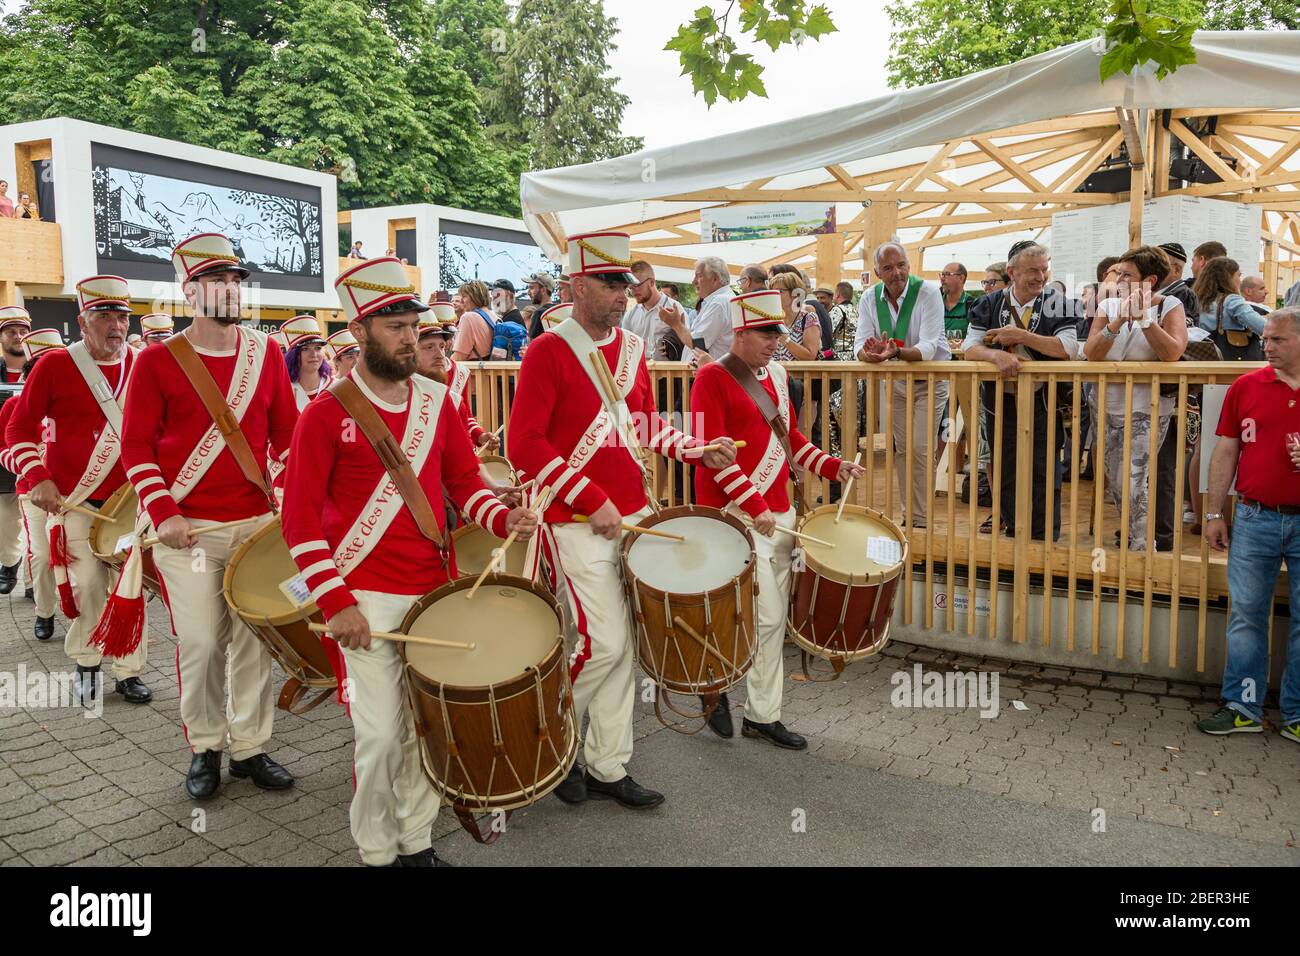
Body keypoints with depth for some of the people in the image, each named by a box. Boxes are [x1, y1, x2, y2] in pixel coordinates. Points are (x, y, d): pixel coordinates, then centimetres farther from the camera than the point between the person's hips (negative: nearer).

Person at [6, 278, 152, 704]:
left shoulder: (142, 364, 2)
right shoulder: (55, 365, -6)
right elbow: (20, 427, -1)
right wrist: (37, 478, -12)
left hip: (129, 498, 2)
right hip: (74, 499, -2)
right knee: (86, 585, 1)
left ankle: (129, 671, 15)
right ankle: (86, 664, 23)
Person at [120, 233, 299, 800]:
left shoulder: (265, 353, 6)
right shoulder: (158, 361, -2)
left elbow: (287, 434, 10)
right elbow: (136, 446, -1)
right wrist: (163, 514, -11)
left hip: (257, 523, 3)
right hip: (188, 529, -2)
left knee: (254, 638, 7)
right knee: (200, 642, 1)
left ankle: (251, 747, 22)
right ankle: (205, 748, 22)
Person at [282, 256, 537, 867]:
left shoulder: (436, 402, 7)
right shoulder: (326, 414, -7)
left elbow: (465, 481, 13)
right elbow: (300, 518, -8)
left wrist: (502, 519, -8)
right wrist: (334, 603, -14)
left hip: (435, 589, 4)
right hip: (368, 597, -4)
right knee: (380, 732, 1)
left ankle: (417, 842, 28)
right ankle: (377, 851, 22)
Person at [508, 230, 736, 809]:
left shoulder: (631, 348, 10)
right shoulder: (548, 352, -10)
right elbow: (525, 445, -15)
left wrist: (700, 451, 3)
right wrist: (593, 501, -18)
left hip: (634, 516, 7)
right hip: (578, 524, -6)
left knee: (622, 647, 10)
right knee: (604, 642, -8)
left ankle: (609, 767, 23)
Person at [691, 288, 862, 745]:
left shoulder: (777, 374, 13)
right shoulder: (713, 378, -10)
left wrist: (833, 467, 7)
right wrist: (754, 505, -21)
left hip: (778, 511, 8)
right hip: (736, 513, -7)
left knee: (774, 621, 10)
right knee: (765, 616, -9)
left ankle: (762, 715, 21)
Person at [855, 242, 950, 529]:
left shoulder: (928, 293, -19)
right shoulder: (870, 299, -6)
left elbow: (928, 347, -29)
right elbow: (860, 346, -13)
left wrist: (896, 352, -48)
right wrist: (870, 352, -38)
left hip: (930, 379, -4)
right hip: (895, 382, 4)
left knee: (920, 449, -12)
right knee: (902, 449, 10)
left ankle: (921, 520, -2)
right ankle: (907, 515, 22)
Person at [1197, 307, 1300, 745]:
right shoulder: (1245, 387, 2)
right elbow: (1225, 452, 5)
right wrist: (1214, 513, 3)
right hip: (1255, 519, 1)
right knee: (1246, 614, 6)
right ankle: (1243, 708, 17)